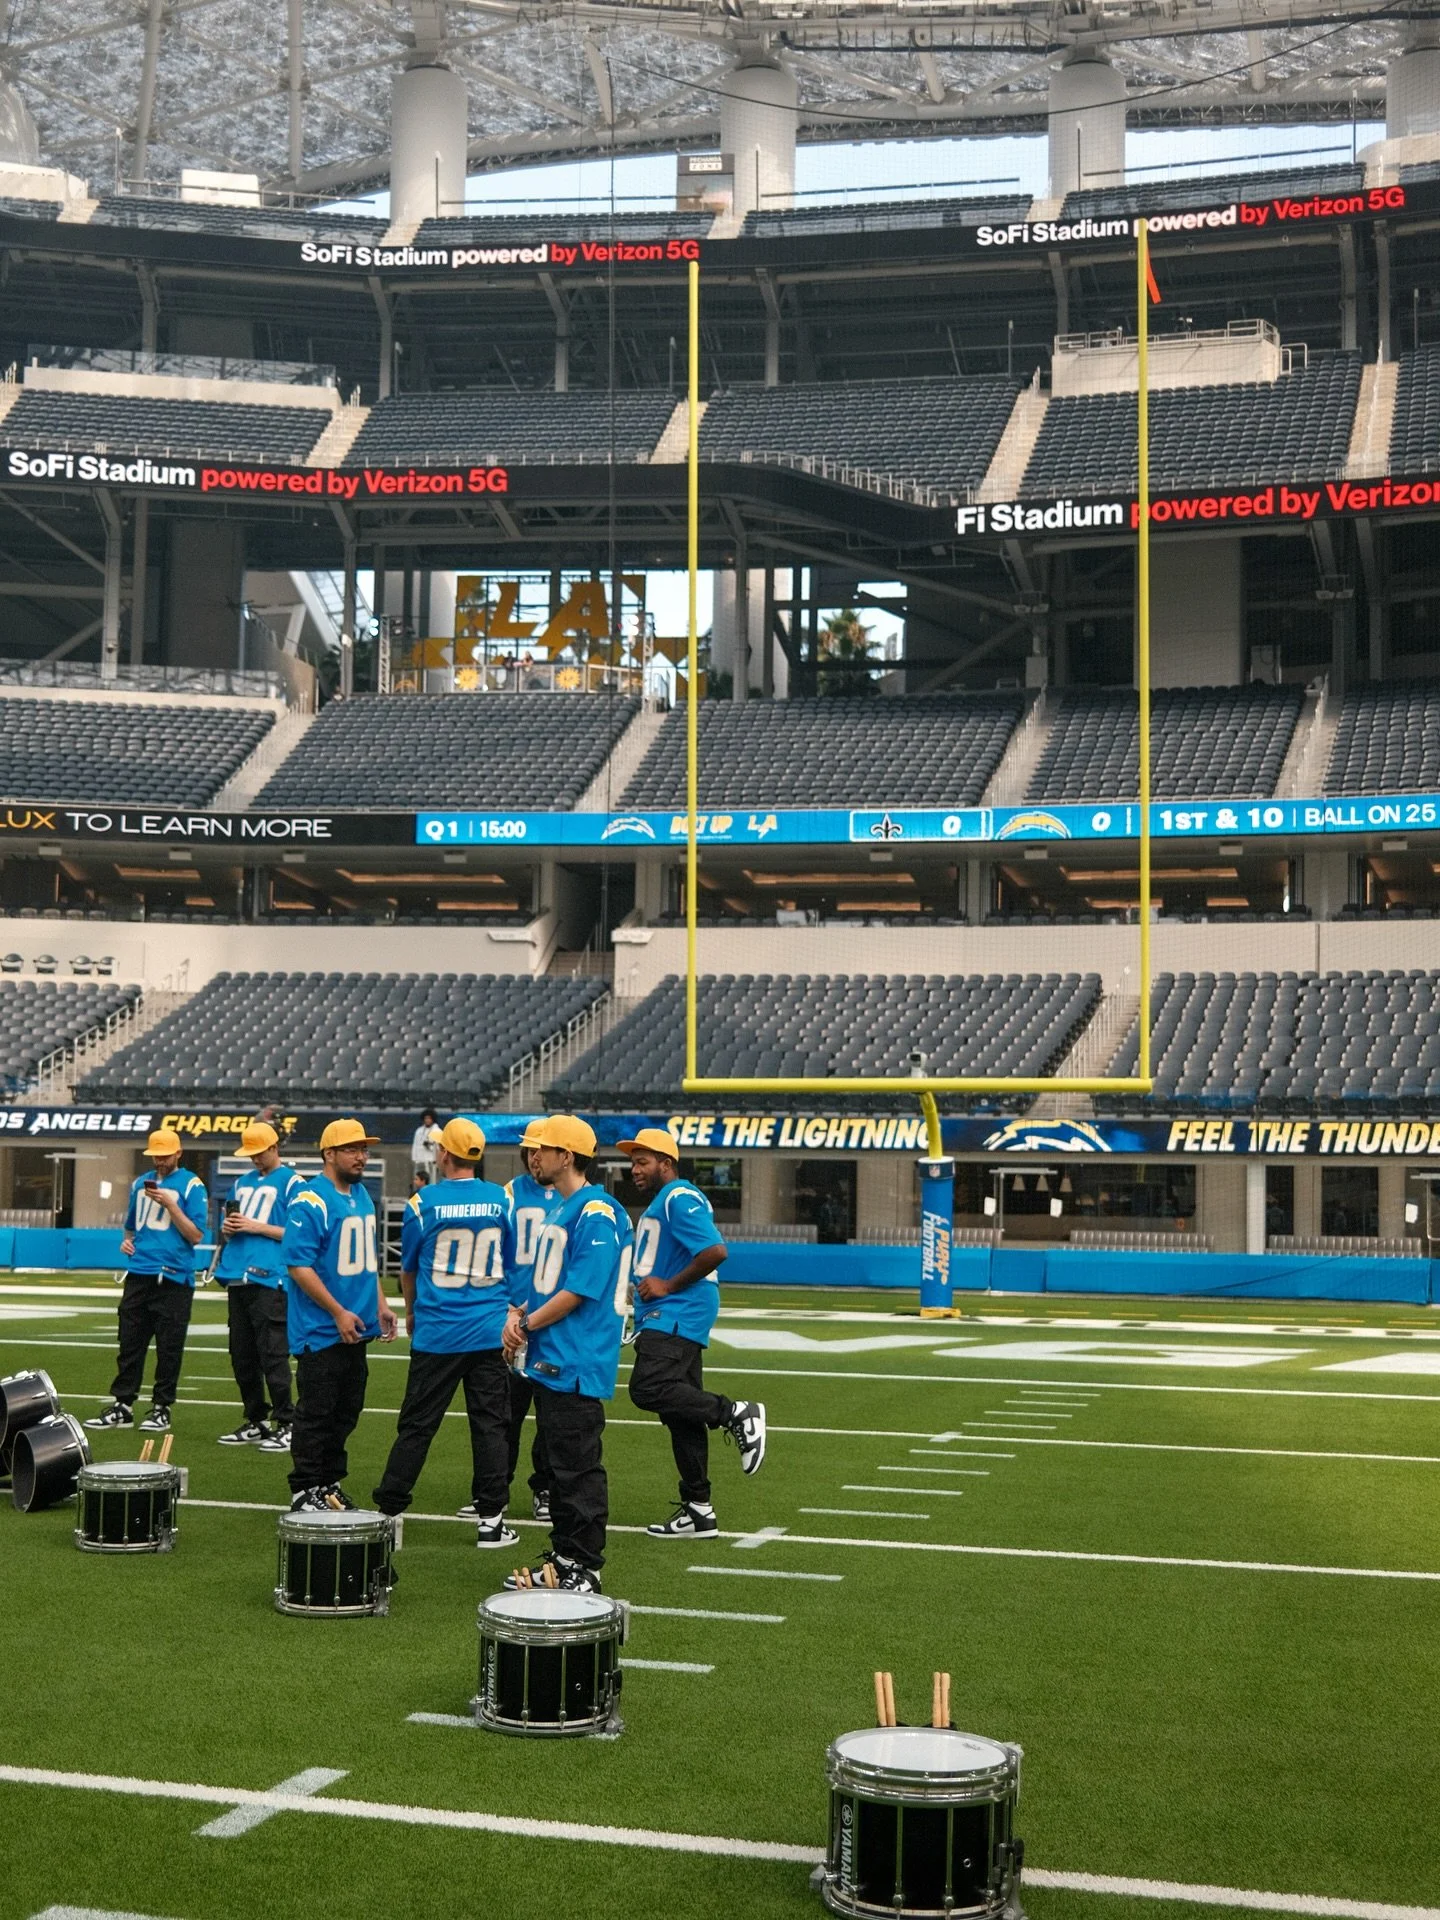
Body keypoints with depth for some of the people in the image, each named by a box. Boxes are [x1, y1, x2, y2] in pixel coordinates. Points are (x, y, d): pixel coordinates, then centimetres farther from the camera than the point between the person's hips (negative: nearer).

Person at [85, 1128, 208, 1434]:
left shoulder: (191, 1185, -2)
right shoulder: (141, 1183, 16)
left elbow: (196, 1236, -8)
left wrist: (170, 1204, -16)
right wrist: (126, 1241, 8)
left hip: (173, 1279, -5)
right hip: (138, 1275, 5)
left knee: (168, 1347, -2)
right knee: (129, 1343, 6)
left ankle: (161, 1409, 6)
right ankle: (122, 1404, 11)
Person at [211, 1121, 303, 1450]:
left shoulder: (291, 1183, -1)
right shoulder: (242, 1183, 20)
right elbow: (226, 1226, 27)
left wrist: (257, 1227, -12)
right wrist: (227, 1229, 4)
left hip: (269, 1278, -7)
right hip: (237, 1278, 7)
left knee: (272, 1354, -10)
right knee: (241, 1355, 9)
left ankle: (286, 1425, -5)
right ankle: (255, 1422, 19)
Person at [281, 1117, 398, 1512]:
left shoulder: (362, 1196, 12)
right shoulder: (310, 1201, -15)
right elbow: (298, 1265, -20)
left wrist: (380, 1304, 13)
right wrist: (338, 1312, -20)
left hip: (355, 1330, 8)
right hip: (321, 1329, -8)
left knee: (347, 1411, 13)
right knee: (316, 1413, -2)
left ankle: (330, 1483, 23)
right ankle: (304, 1491, 7)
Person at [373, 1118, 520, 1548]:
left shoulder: (423, 1202, -6)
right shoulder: (504, 1200, -1)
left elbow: (408, 1268, 8)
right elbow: (514, 1267, 9)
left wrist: (411, 1313, 25)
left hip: (436, 1331, -1)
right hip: (490, 1331, 1)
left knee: (416, 1425, 6)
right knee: (490, 1424, 7)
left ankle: (388, 1511, 10)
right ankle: (490, 1519, 8)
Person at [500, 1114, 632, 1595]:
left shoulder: (597, 1214, -16)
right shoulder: (562, 1209, 16)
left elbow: (579, 1290, -20)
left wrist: (527, 1325, -12)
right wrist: (520, 1314, 4)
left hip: (576, 1368, -10)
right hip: (550, 1362, 10)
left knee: (578, 1470, -4)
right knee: (558, 1466, 16)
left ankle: (584, 1570, 2)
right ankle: (562, 1559, 24)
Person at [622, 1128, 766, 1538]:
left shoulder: (679, 1199, -12)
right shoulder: (657, 1204, 21)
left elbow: (714, 1251, -23)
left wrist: (669, 1285, -18)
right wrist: (642, 1288, 12)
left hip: (677, 1316, -10)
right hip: (663, 1320, 10)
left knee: (649, 1389, -24)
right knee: (680, 1411, 11)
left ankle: (736, 1414, -13)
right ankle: (698, 1509, 16)